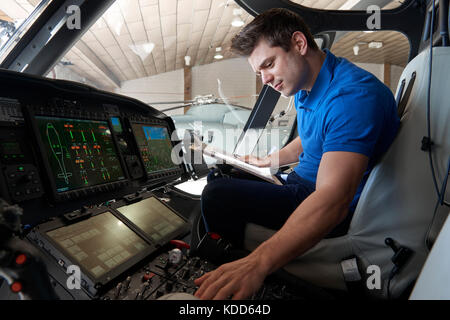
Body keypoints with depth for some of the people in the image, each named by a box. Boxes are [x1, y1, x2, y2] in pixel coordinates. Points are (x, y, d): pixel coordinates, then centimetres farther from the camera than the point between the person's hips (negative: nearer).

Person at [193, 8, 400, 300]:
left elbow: (332, 200, -41)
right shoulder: (304, 87, 5)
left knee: (218, 195, -22)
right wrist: (268, 161, 17)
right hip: (302, 182, 10)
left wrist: (258, 263, -51)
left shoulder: (352, 95, -28)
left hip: (336, 214, -10)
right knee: (219, 174, 13)